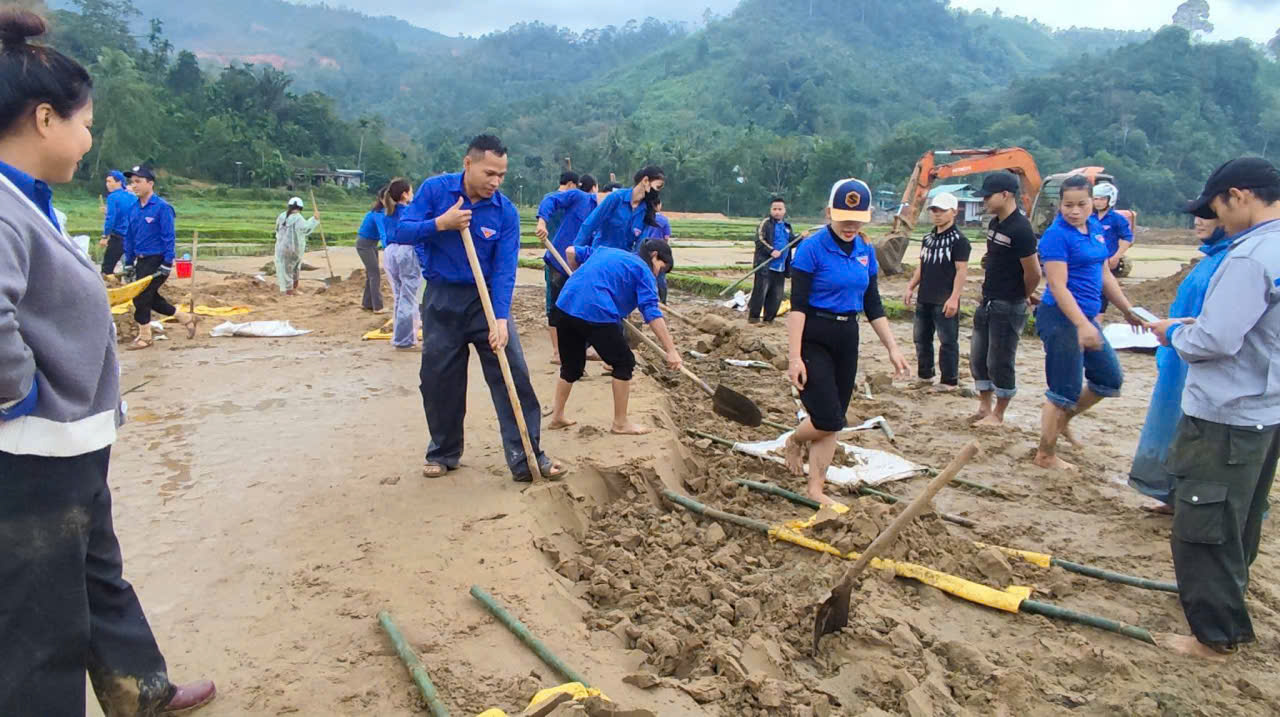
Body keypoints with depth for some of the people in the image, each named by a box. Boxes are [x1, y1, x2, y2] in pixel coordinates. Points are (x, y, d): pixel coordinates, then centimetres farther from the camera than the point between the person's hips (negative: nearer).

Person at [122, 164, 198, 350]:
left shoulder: (162, 207, -14)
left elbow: (169, 237, -15)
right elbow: (129, 237, 15)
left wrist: (167, 264, -18)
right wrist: (128, 263, 14)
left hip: (156, 261, -8)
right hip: (141, 260, 8)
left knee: (142, 297, -5)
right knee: (151, 297, 12)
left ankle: (144, 337, 13)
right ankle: (187, 319, 27)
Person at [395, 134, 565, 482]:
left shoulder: (506, 212, -10)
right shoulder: (434, 190, -8)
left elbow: (504, 270, -15)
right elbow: (402, 231, -8)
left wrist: (501, 319, -25)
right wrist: (440, 223, -24)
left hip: (488, 299, 0)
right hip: (442, 300, 1)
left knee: (514, 376, -7)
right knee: (439, 379, 8)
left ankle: (526, 459, -1)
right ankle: (443, 453, 28)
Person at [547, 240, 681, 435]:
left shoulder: (606, 251, 27)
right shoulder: (643, 271, 6)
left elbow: (572, 251, 30)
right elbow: (652, 314, -6)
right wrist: (671, 351, -8)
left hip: (564, 307, 7)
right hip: (597, 314, -7)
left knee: (572, 364, 23)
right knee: (624, 363, 10)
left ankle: (557, 417, 32)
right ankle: (620, 422, 16)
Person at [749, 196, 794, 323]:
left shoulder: (787, 226, 17)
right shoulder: (766, 223, -4)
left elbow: (792, 241, 27)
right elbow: (759, 240, -15)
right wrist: (771, 251, -27)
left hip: (781, 268, 7)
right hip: (765, 266, -7)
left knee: (776, 296, 8)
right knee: (760, 293, -8)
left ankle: (769, 319, 18)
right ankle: (753, 317, 2)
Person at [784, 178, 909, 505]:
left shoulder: (866, 250, 6)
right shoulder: (812, 248, -13)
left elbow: (872, 304, 13)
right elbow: (797, 305, -15)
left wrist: (892, 347, 9)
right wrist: (794, 356, -20)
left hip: (847, 338, 6)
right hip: (813, 337, -6)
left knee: (833, 422, 8)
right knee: (828, 420, -11)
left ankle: (816, 489, 19)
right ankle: (794, 441, 22)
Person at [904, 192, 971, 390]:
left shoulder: (959, 240, -10)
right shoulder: (929, 237, 12)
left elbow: (962, 271, -14)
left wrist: (954, 298, -20)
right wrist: (911, 287, 12)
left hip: (945, 301, -8)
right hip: (924, 299, 8)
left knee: (948, 341, -1)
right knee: (922, 338, 15)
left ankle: (950, 380, 7)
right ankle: (925, 374, 28)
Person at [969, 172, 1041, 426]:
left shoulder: (1020, 229, -19)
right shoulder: (994, 224, 8)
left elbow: (1033, 273, -16)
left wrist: (1022, 297, 0)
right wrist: (989, 289, 10)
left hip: (1008, 307, -9)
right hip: (988, 302, 9)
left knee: (1000, 362, 1)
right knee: (978, 357, 15)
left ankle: (997, 415, 15)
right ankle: (985, 407, 29)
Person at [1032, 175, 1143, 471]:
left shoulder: (1095, 228, 10)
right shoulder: (1057, 235, -15)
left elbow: (1104, 275, 18)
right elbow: (1058, 286, -21)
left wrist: (1128, 310, 20)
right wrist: (1082, 325, -29)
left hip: (1086, 317, 9)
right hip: (1062, 318, -9)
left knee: (1110, 379, 18)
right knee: (1065, 390, -1)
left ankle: (1063, 420, 35)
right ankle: (1045, 456, 14)